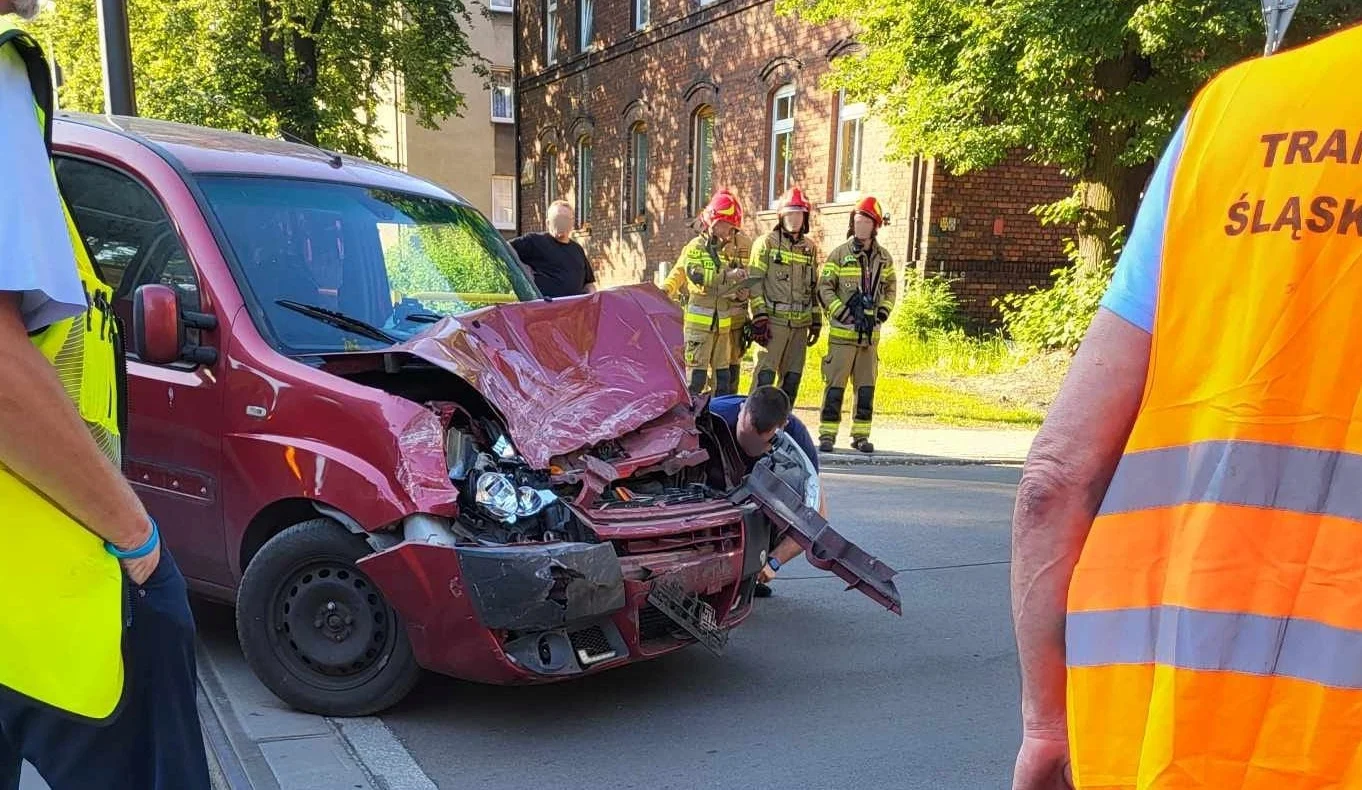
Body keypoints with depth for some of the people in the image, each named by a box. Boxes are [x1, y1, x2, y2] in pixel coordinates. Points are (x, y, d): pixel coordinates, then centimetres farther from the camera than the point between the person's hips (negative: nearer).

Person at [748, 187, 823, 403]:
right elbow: (755, 282, -6)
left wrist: (816, 321, 16)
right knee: (765, 374, -9)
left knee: (792, 377, 8)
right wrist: (759, 317, -14)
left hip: (800, 324, 5)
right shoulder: (766, 243, -1)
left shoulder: (810, 248, 15)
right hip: (774, 320, -5)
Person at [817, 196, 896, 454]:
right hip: (842, 331, -4)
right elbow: (824, 288, -3)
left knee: (866, 385, 8)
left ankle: (861, 435, 16)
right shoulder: (840, 254, -2)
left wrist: (882, 312, 6)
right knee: (835, 383, -3)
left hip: (870, 332, 4)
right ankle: (827, 433, 4)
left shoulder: (884, 258, 9)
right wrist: (842, 313, -12)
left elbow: (890, 287, 22)